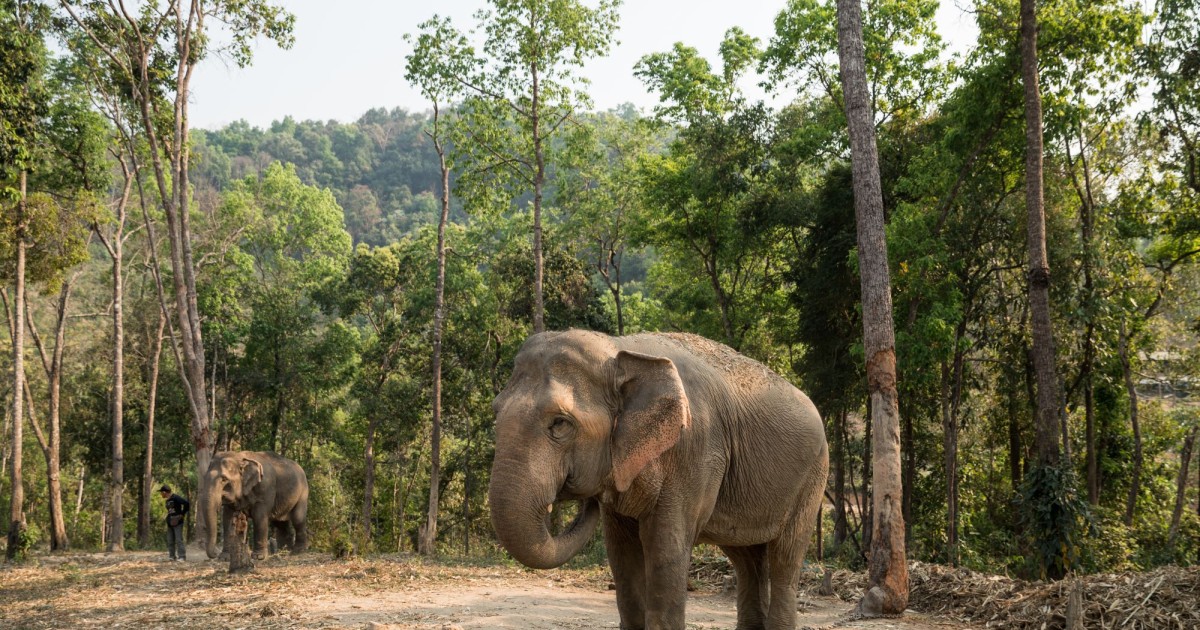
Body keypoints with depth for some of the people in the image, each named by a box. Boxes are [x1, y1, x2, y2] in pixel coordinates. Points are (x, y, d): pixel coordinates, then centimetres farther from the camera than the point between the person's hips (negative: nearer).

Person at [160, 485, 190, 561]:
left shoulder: (175, 498, -11)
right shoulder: (167, 501, 16)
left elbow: (187, 504, -18)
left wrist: (182, 514, -14)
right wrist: (168, 517, 13)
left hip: (177, 523, -9)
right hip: (170, 523, 9)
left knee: (179, 540, -11)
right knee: (170, 541, 6)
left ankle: (182, 557, -12)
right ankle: (172, 556, 10)